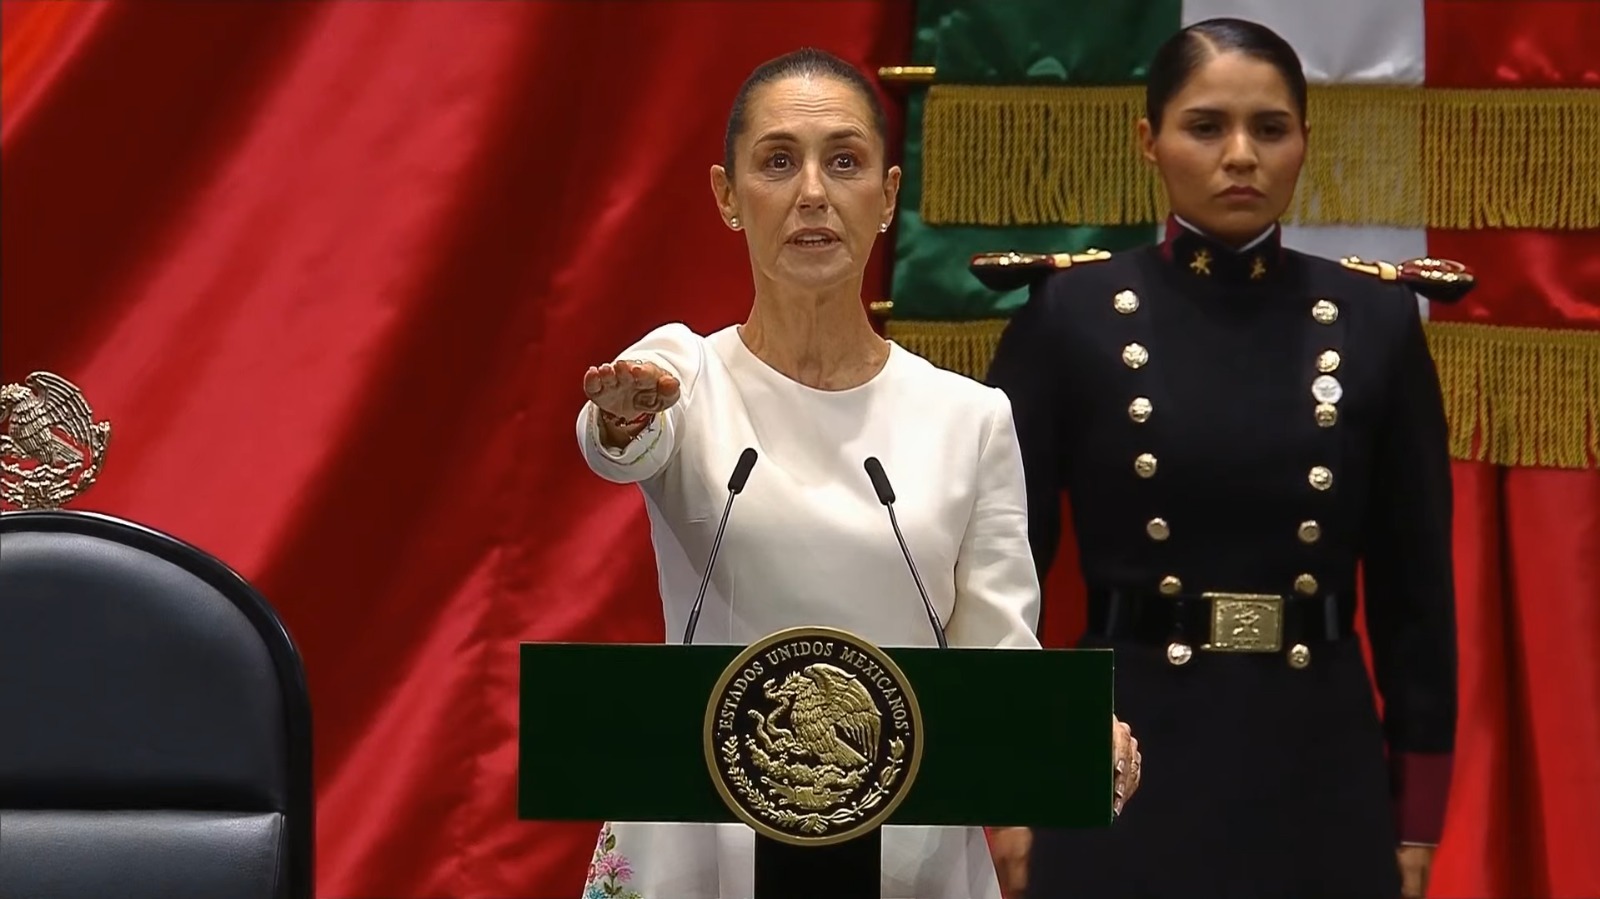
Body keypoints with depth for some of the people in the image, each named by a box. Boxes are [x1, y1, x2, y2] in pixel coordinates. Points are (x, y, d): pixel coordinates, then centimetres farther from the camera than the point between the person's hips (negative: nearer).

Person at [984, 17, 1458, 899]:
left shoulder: (1375, 319, 2)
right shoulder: (1070, 313, -2)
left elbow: (1414, 587, 5)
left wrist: (1417, 818, 2)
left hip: (1321, 768, 2)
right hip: (1128, 763, -1)